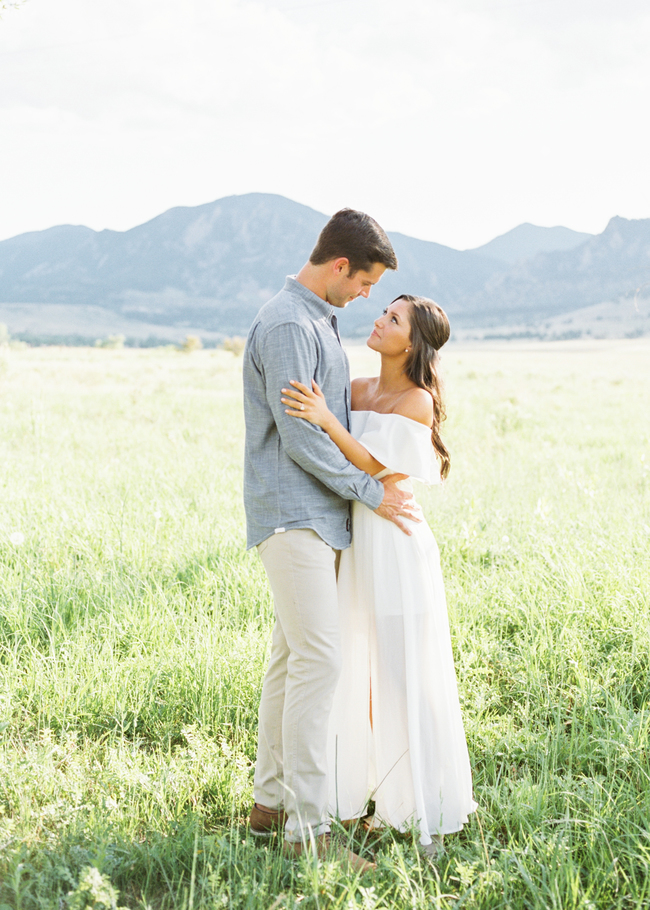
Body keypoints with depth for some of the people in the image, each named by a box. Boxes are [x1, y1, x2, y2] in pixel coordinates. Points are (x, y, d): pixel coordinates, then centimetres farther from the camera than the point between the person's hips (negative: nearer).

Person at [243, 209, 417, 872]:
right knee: (319, 659, -13)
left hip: (317, 516, 10)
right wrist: (373, 493, -11)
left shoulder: (317, 320, 17)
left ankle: (271, 800, 20)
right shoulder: (286, 326, -16)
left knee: (291, 656, 12)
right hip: (292, 514, -10)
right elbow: (299, 437, -19)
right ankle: (306, 826, -10)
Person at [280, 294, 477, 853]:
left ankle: (428, 810, 12)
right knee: (356, 673, 11)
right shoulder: (356, 391, 10)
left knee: (406, 677, -1)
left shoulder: (418, 401, -9)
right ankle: (375, 793, 26)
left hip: (398, 544, -7)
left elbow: (376, 466, -17)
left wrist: (326, 421, -27)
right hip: (354, 541, 7)